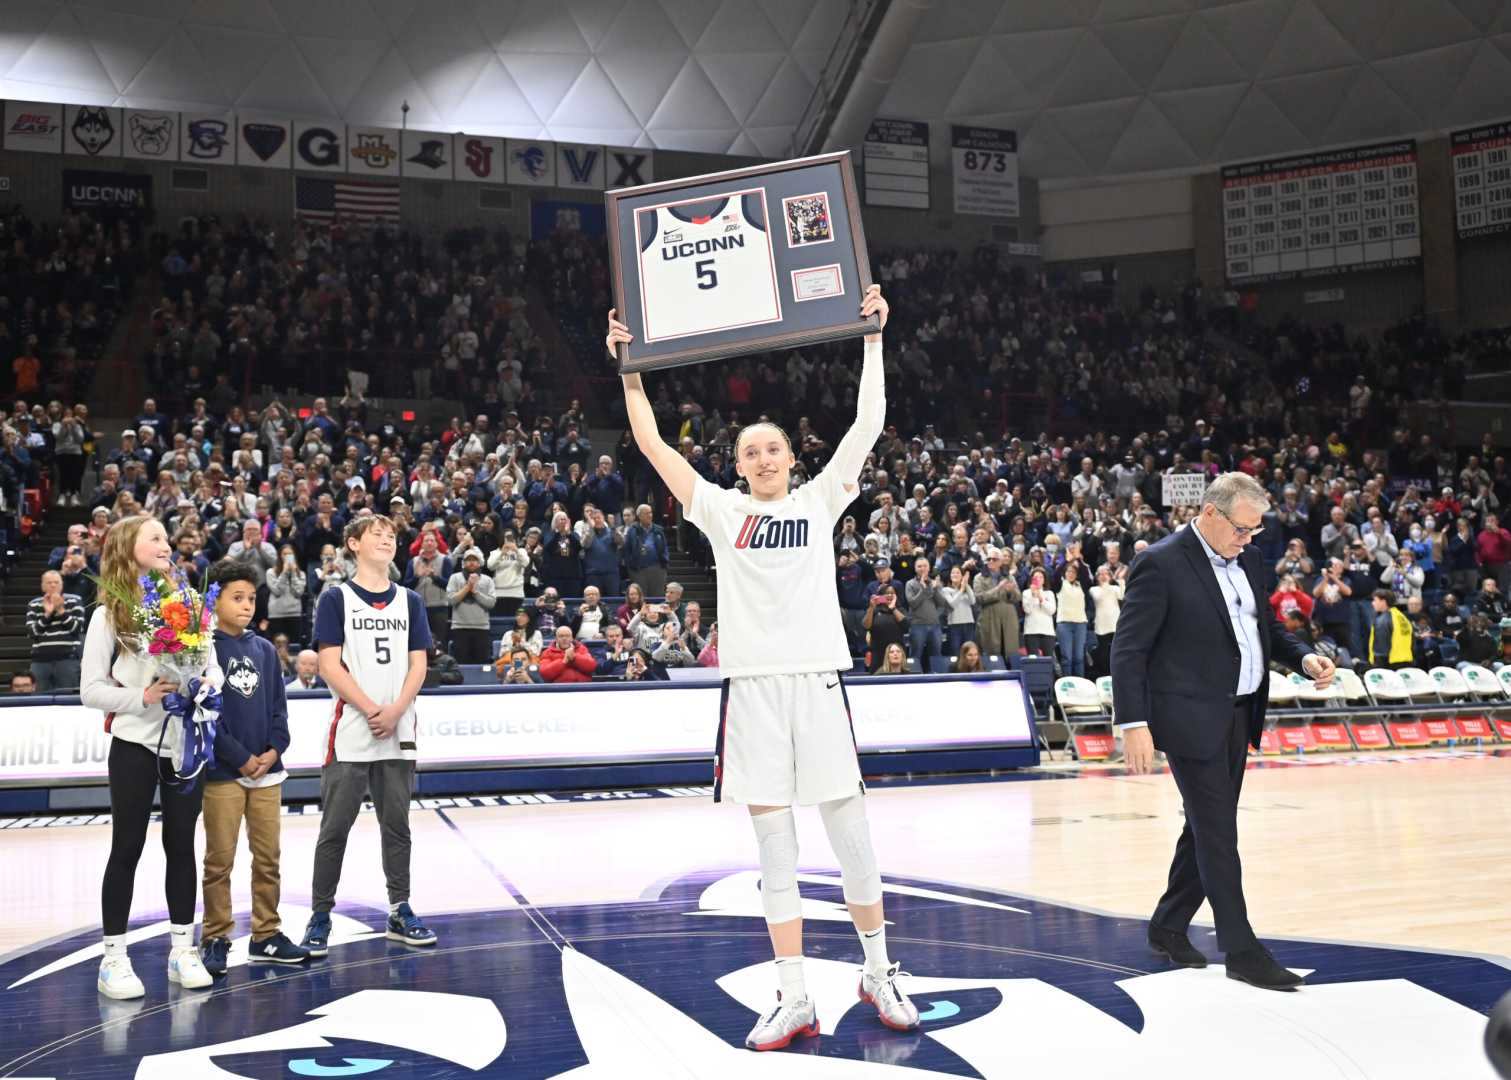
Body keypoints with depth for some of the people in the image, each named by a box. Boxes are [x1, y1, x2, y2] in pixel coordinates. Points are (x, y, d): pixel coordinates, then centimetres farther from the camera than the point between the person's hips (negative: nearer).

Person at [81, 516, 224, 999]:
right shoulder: (109, 614, -4)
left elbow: (215, 669, 9)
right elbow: (91, 689, -6)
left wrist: (206, 685, -12)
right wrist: (142, 697, -19)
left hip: (186, 741, 3)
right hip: (135, 743, -3)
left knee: (181, 845, 10)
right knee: (127, 848, 3)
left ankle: (182, 950, 19)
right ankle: (114, 958, 11)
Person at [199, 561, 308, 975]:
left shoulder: (264, 649, 11)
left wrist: (275, 748, -3)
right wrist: (240, 758, -13)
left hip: (267, 770, 5)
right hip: (223, 772, -5)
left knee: (268, 858, 9)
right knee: (220, 860, 1)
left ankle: (266, 935, 19)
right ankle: (215, 939, 11)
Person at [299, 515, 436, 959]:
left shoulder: (409, 601, 11)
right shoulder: (336, 599, -1)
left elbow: (418, 665, 6)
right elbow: (329, 665, -7)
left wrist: (395, 711, -9)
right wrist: (371, 709, -13)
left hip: (399, 732, 4)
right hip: (350, 734, -4)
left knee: (397, 825, 11)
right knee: (335, 827, 1)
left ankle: (400, 912, 19)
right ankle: (320, 915, 10)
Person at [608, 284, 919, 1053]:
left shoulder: (821, 500, 9)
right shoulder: (721, 510, 10)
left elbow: (868, 422, 2)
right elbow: (651, 444, 7)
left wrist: (872, 339, 1)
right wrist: (629, 367, 6)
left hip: (818, 677, -1)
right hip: (751, 683, 1)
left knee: (850, 834, 4)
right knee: (774, 848, 4)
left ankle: (879, 974, 21)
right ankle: (794, 1000, 10)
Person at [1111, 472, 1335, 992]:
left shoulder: (1247, 559, 9)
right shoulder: (1161, 563, -15)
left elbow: (1267, 625, 21)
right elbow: (1128, 649, -16)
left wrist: (1304, 658, 0)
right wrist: (1134, 723, -22)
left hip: (1238, 715, 8)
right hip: (1192, 719, -8)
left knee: (1207, 828, 15)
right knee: (1218, 833, -4)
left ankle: (1168, 928, 29)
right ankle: (1241, 951, 4)